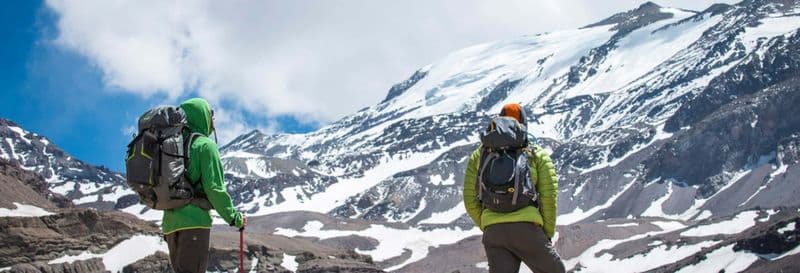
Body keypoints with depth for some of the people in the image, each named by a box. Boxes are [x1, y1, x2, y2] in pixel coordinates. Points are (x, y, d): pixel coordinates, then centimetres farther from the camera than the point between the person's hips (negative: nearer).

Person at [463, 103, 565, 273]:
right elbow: (549, 194, 1)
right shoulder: (537, 155, 11)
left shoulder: (479, 155, 18)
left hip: (492, 232, 3)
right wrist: (548, 233, 10)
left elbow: (470, 199, 15)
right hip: (526, 228, -3)